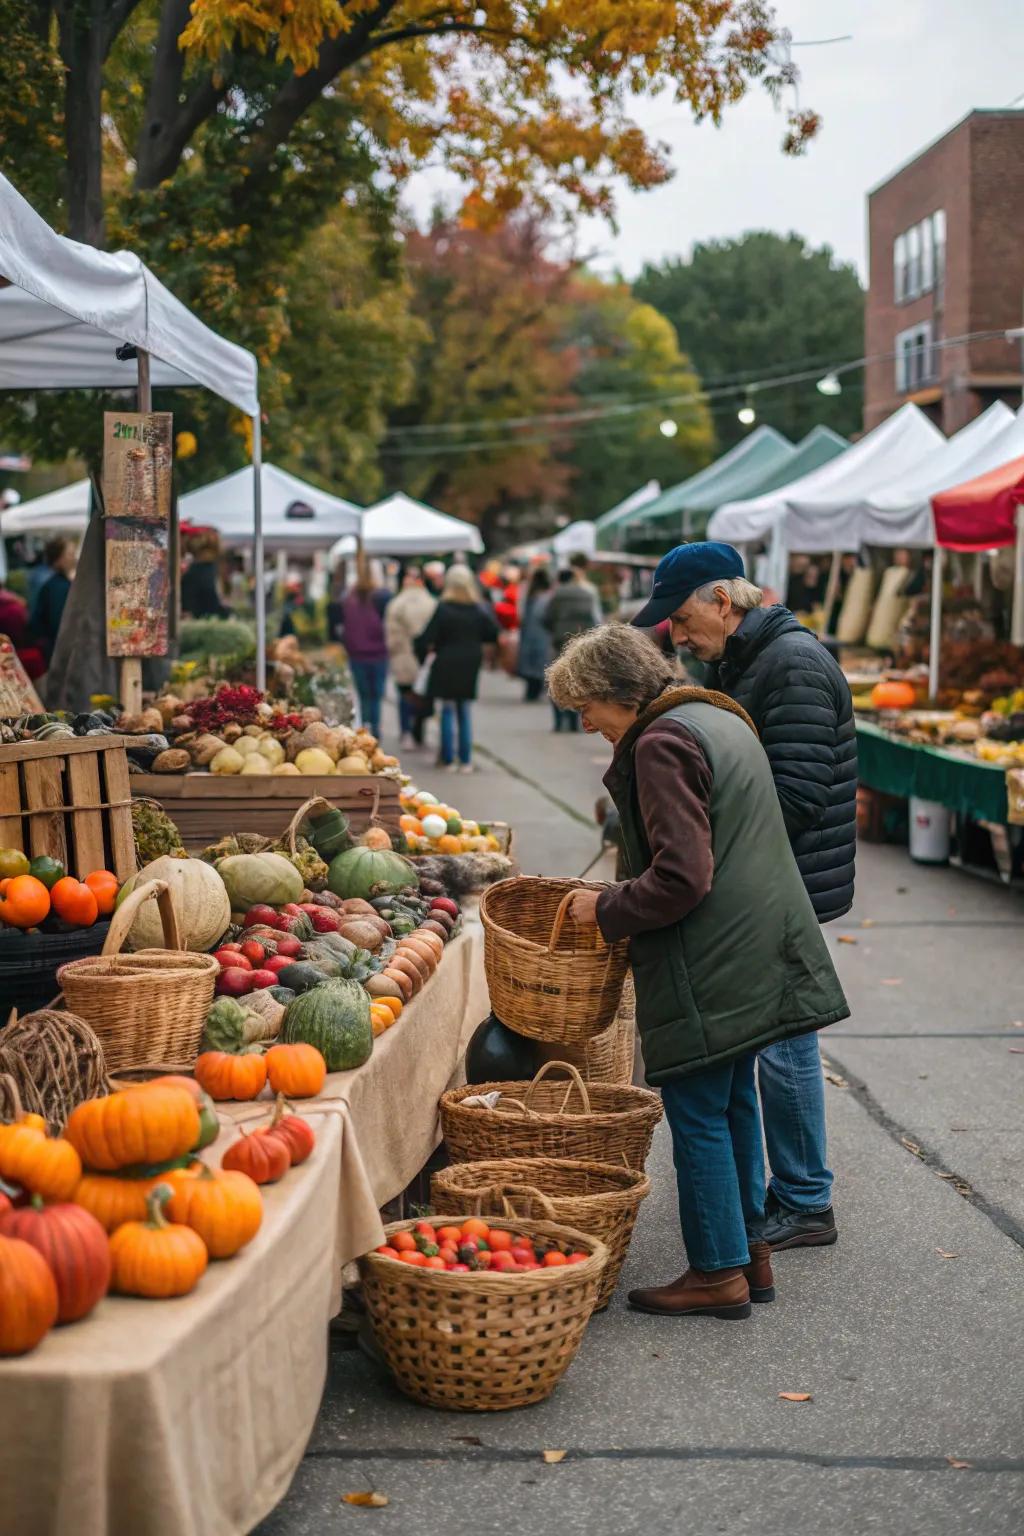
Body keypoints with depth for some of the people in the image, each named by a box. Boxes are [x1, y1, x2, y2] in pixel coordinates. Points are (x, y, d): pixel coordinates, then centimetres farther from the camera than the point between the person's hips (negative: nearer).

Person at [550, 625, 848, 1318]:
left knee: (697, 1113, 0)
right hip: (758, 952, 10)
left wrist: (606, 910, -9)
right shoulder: (722, 720, 14)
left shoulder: (663, 743, -16)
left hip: (709, 967, -10)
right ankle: (751, 1252, 26)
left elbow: (682, 878, -23)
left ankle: (719, 1273, 7)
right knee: (734, 1100, 18)